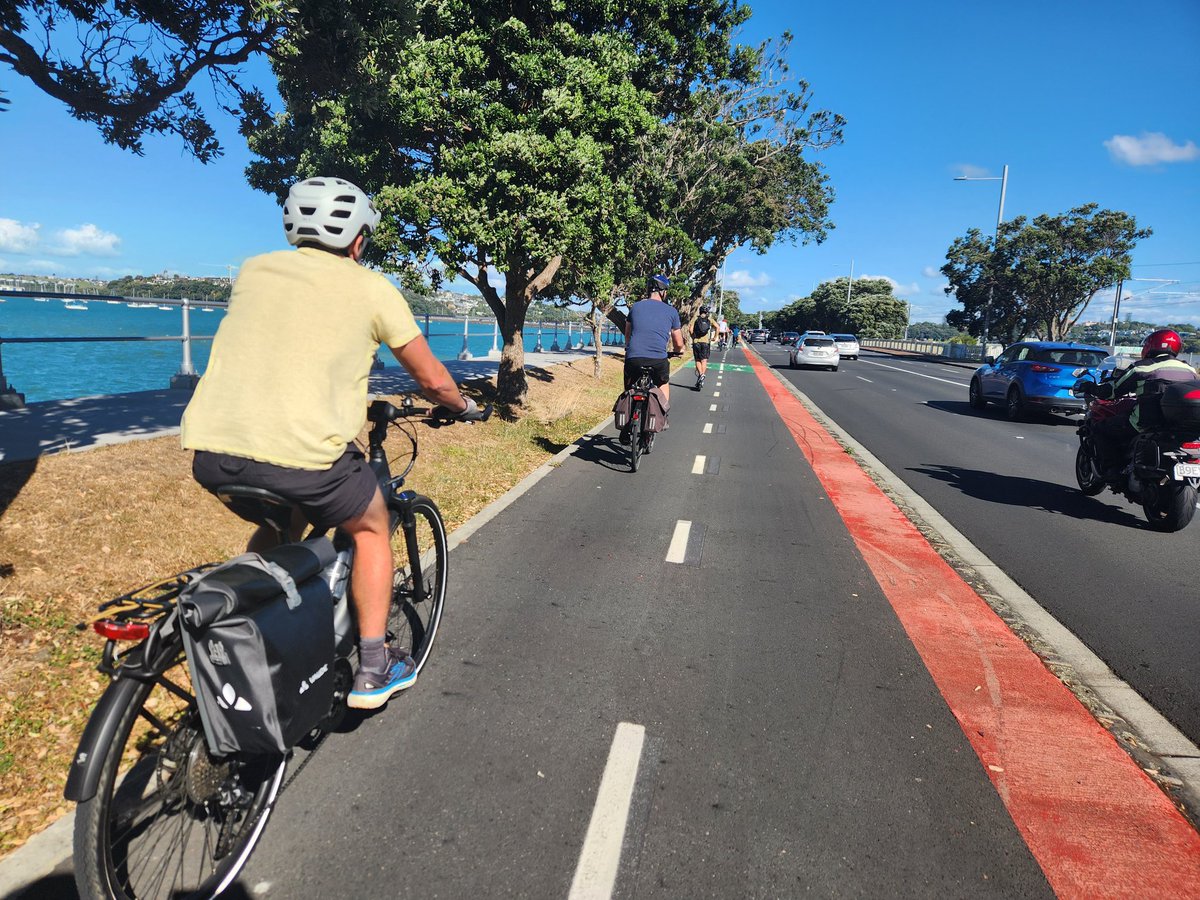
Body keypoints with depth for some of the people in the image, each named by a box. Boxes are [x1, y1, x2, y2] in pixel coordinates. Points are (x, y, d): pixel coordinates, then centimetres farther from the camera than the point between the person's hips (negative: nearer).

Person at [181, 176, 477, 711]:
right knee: (371, 528, 23)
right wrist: (462, 407, 35)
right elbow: (432, 380, 13)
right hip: (302, 453, -5)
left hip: (210, 449, 5)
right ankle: (373, 669, 25)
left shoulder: (254, 270, 20)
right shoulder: (372, 289, 7)